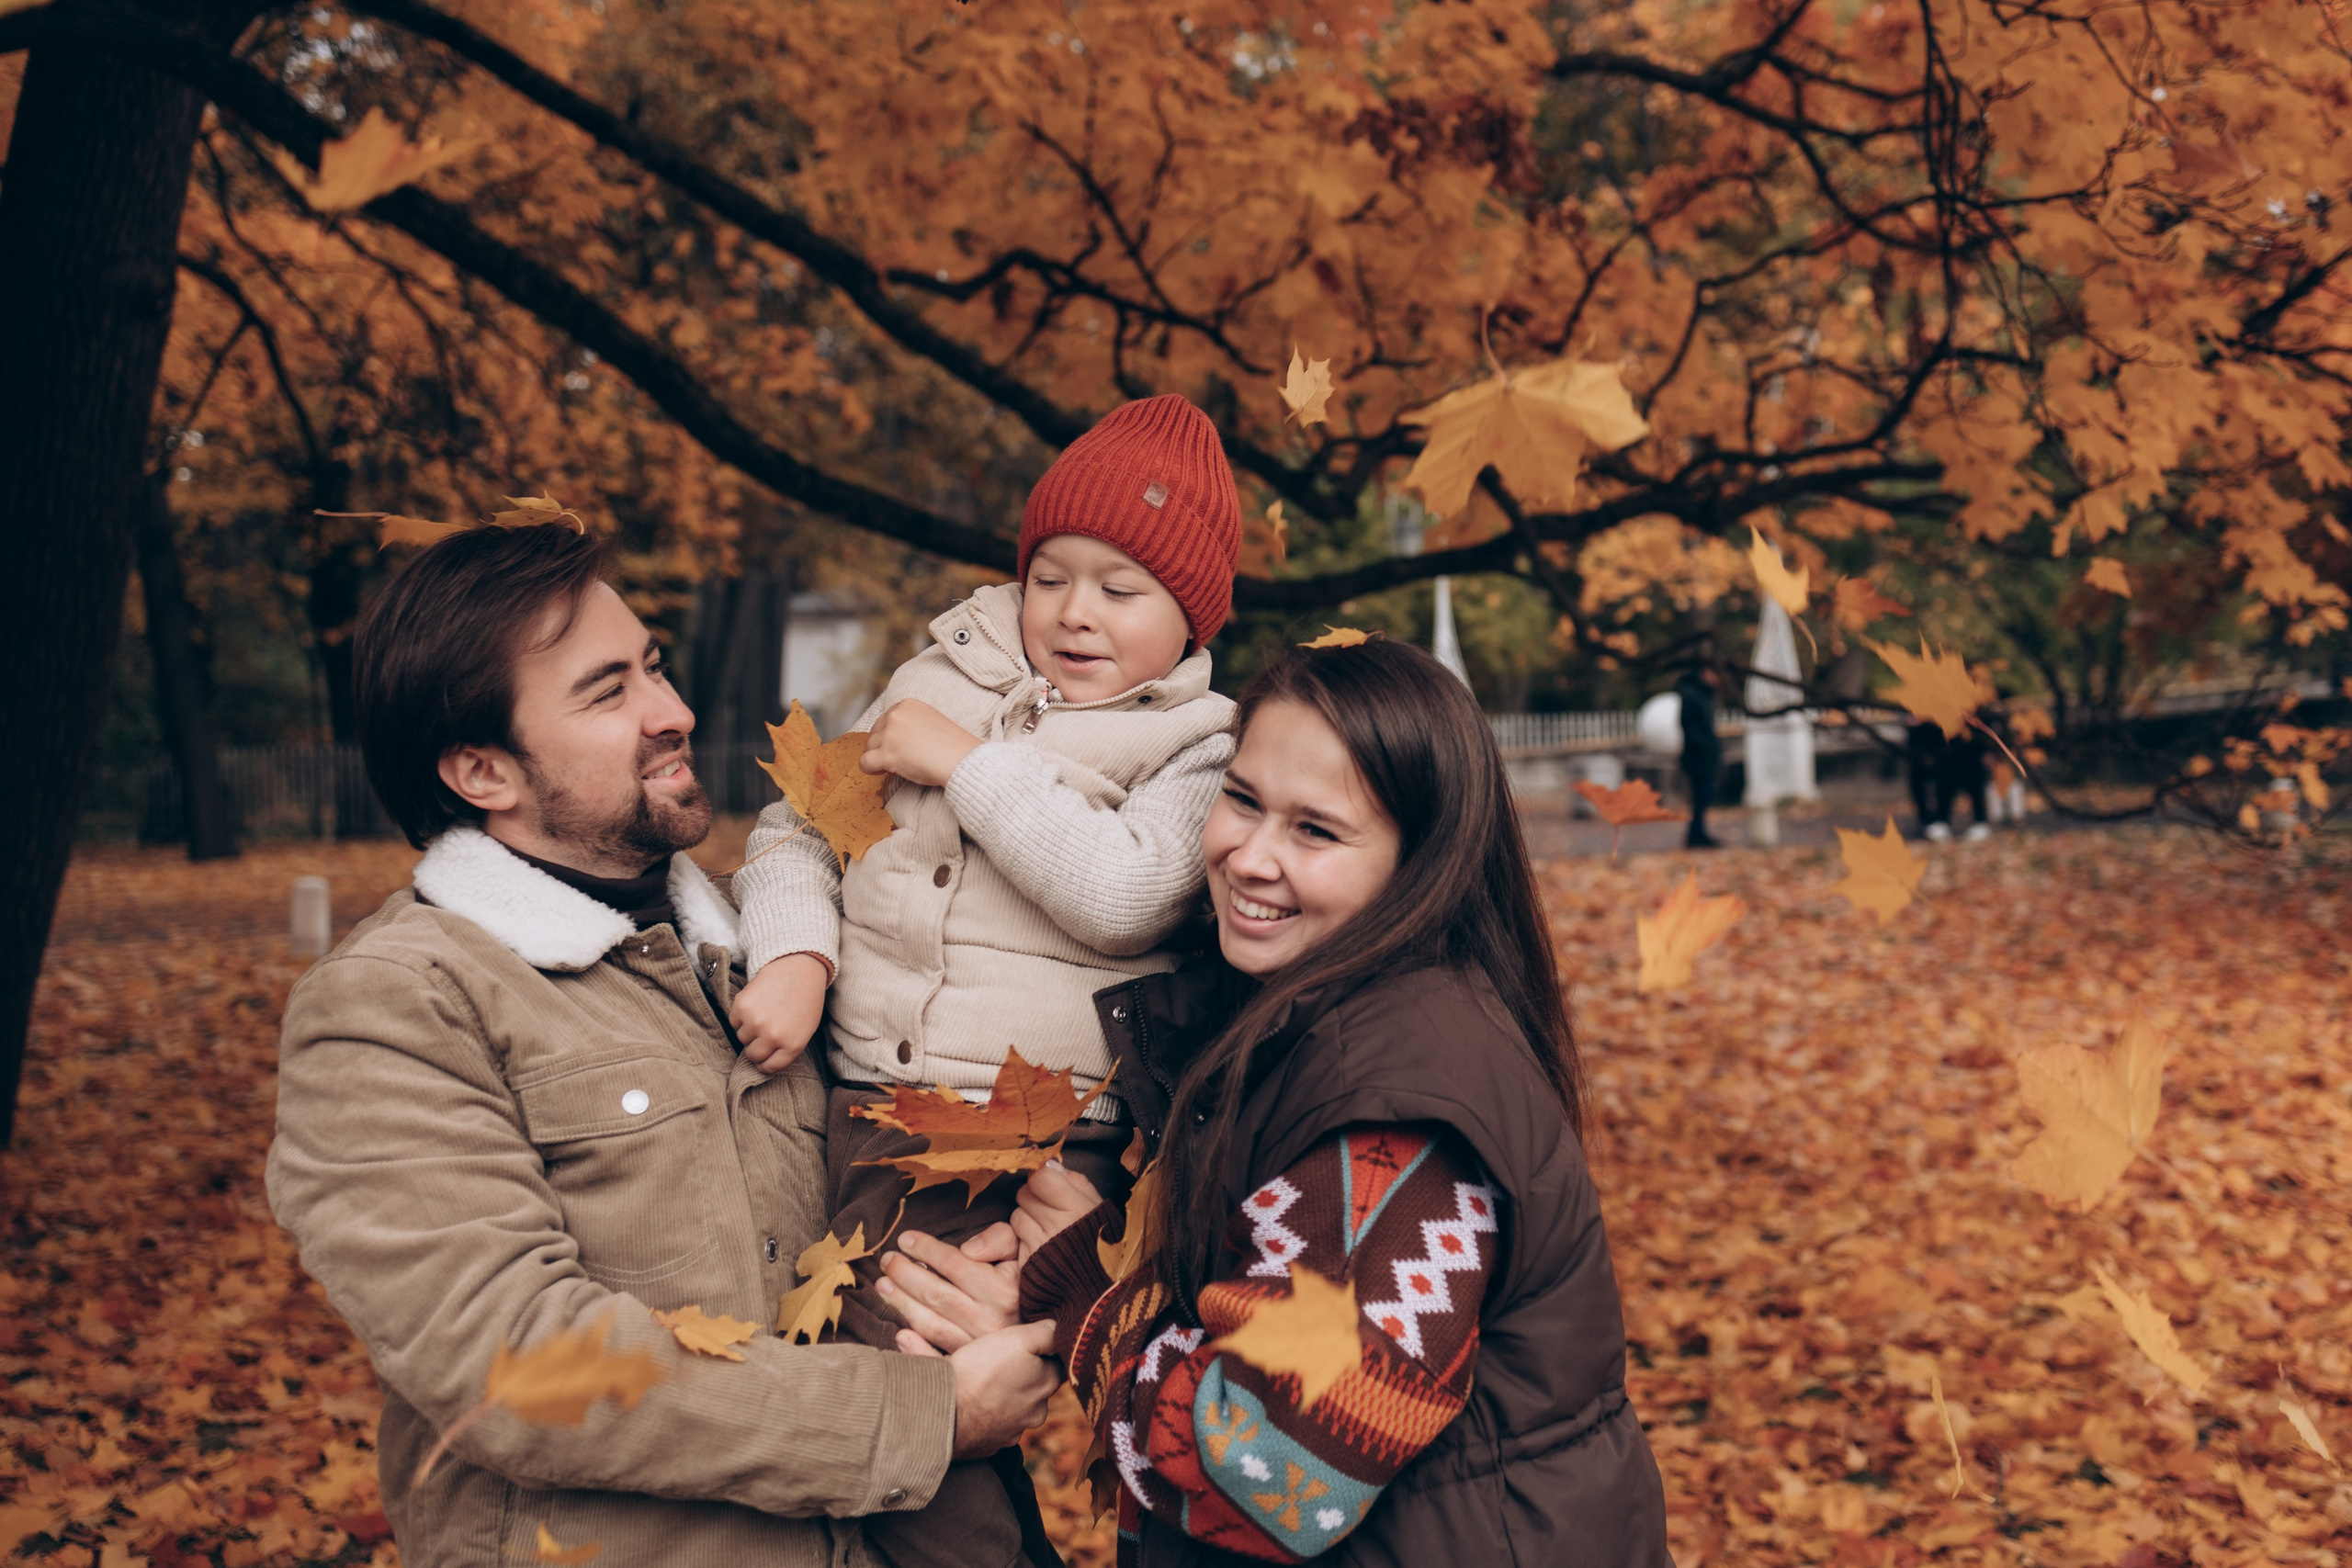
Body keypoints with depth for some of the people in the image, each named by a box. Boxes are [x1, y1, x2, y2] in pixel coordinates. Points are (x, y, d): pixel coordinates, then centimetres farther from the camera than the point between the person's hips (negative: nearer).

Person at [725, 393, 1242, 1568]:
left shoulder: (1201, 751, 2)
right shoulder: (942, 678, 15)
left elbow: (1125, 894, -18)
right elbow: (798, 824, 16)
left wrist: (968, 763, -10)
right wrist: (793, 954, -4)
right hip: (858, 1109, 5)